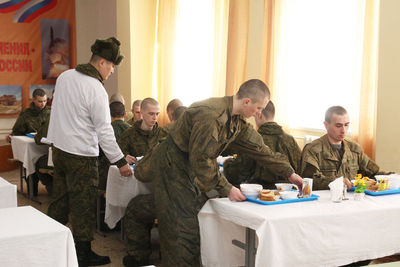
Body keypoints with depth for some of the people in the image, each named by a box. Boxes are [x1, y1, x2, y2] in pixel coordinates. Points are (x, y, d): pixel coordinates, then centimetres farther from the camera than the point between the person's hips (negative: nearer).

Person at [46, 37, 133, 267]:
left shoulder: (65, 76, 5)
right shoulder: (96, 90, -19)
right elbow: (104, 131, -17)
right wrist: (120, 162, -10)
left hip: (59, 149, 8)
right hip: (81, 156, -8)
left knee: (60, 200, 18)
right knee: (83, 205, 3)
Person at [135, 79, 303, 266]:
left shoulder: (237, 120, 0)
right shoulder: (210, 115, -31)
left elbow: (258, 148, 10)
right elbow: (201, 159, -30)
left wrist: (289, 173, 10)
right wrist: (226, 189, -25)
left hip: (190, 168, 11)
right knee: (182, 230, -8)